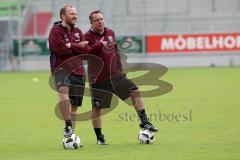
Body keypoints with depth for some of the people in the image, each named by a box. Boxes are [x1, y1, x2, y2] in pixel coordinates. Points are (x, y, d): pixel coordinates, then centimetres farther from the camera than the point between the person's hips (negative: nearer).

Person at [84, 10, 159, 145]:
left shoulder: (110, 33, 13)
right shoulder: (88, 36, -5)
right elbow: (85, 53, -22)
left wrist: (119, 68, 19)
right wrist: (100, 45, -27)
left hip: (115, 75, 5)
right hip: (98, 78, -5)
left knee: (135, 91, -8)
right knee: (97, 107, -1)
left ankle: (144, 122, -1)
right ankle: (99, 137, 11)